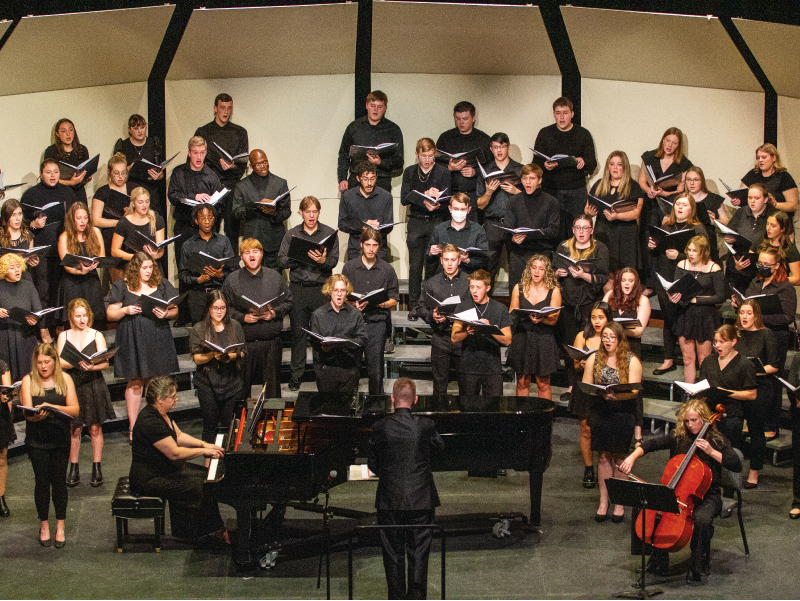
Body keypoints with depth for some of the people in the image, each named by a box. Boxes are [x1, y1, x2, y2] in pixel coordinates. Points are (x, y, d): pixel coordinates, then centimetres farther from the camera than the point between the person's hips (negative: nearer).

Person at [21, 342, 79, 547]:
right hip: (36, 439, 0)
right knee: (42, 481, 0)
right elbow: (27, 413, -8)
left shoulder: (65, 379, 3)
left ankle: (60, 526, 15)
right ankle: (44, 525, 16)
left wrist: (53, 407, -20)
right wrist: (37, 415, -31)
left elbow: (75, 410, -4)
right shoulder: (28, 381, 1)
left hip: (60, 438, 0)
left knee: (59, 481, 2)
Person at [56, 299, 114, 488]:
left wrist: (91, 366, -24)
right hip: (72, 386, 1)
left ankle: (97, 468, 10)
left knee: (95, 428, 2)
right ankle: (74, 469, 9)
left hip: (94, 386, 0)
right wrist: (77, 363, -22)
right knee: (74, 429, 2)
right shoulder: (63, 336, 6)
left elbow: (105, 363, -4)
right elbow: (60, 363, -3)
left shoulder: (96, 335, 4)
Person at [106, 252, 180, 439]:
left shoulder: (161, 284, 9)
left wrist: (166, 313, -12)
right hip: (132, 340, -1)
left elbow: (175, 310, 10)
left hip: (157, 339, 1)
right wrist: (125, 310, -14)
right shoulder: (121, 286, 5)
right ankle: (133, 427, 7)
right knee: (134, 382, 1)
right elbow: (110, 314, 4)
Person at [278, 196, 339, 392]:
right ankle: (296, 374, 11)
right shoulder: (291, 234, 10)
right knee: (298, 332, 4)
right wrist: (297, 256, -14)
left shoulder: (329, 234, 5)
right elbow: (281, 261, 4)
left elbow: (334, 261, -3)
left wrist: (323, 261, -24)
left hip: (322, 288, -1)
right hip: (298, 288, 1)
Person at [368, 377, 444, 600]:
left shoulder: (380, 427, -7)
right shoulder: (425, 425, -9)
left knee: (393, 554, 10)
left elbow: (372, 465, 2)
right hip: (421, 500, 0)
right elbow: (440, 445, 12)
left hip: (389, 501, 0)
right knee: (419, 553, 7)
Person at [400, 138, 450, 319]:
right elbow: (404, 199, -2)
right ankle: (414, 306, 8)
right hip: (416, 224, 1)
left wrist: (434, 204, -25)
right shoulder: (409, 172, 8)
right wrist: (425, 195, -17)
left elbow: (446, 199, -3)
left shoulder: (443, 172, 3)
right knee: (415, 265, 1)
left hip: (436, 223, -1)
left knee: (432, 265, -2)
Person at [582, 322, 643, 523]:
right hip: (600, 414, 2)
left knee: (618, 457, 4)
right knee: (604, 456, 4)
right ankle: (603, 502, 11)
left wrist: (617, 395, -29)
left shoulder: (632, 361, -1)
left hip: (623, 414, -2)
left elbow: (633, 391, -11)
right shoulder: (594, 359, 7)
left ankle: (619, 503, 13)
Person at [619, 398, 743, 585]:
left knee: (702, 519, -35)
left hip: (706, 495, -3)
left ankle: (695, 569, -17)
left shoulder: (716, 440, -2)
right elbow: (652, 443, -5)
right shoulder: (678, 437, 5)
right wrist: (632, 457, -21)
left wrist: (712, 452, -18)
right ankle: (659, 560, -3)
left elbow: (737, 466, -9)